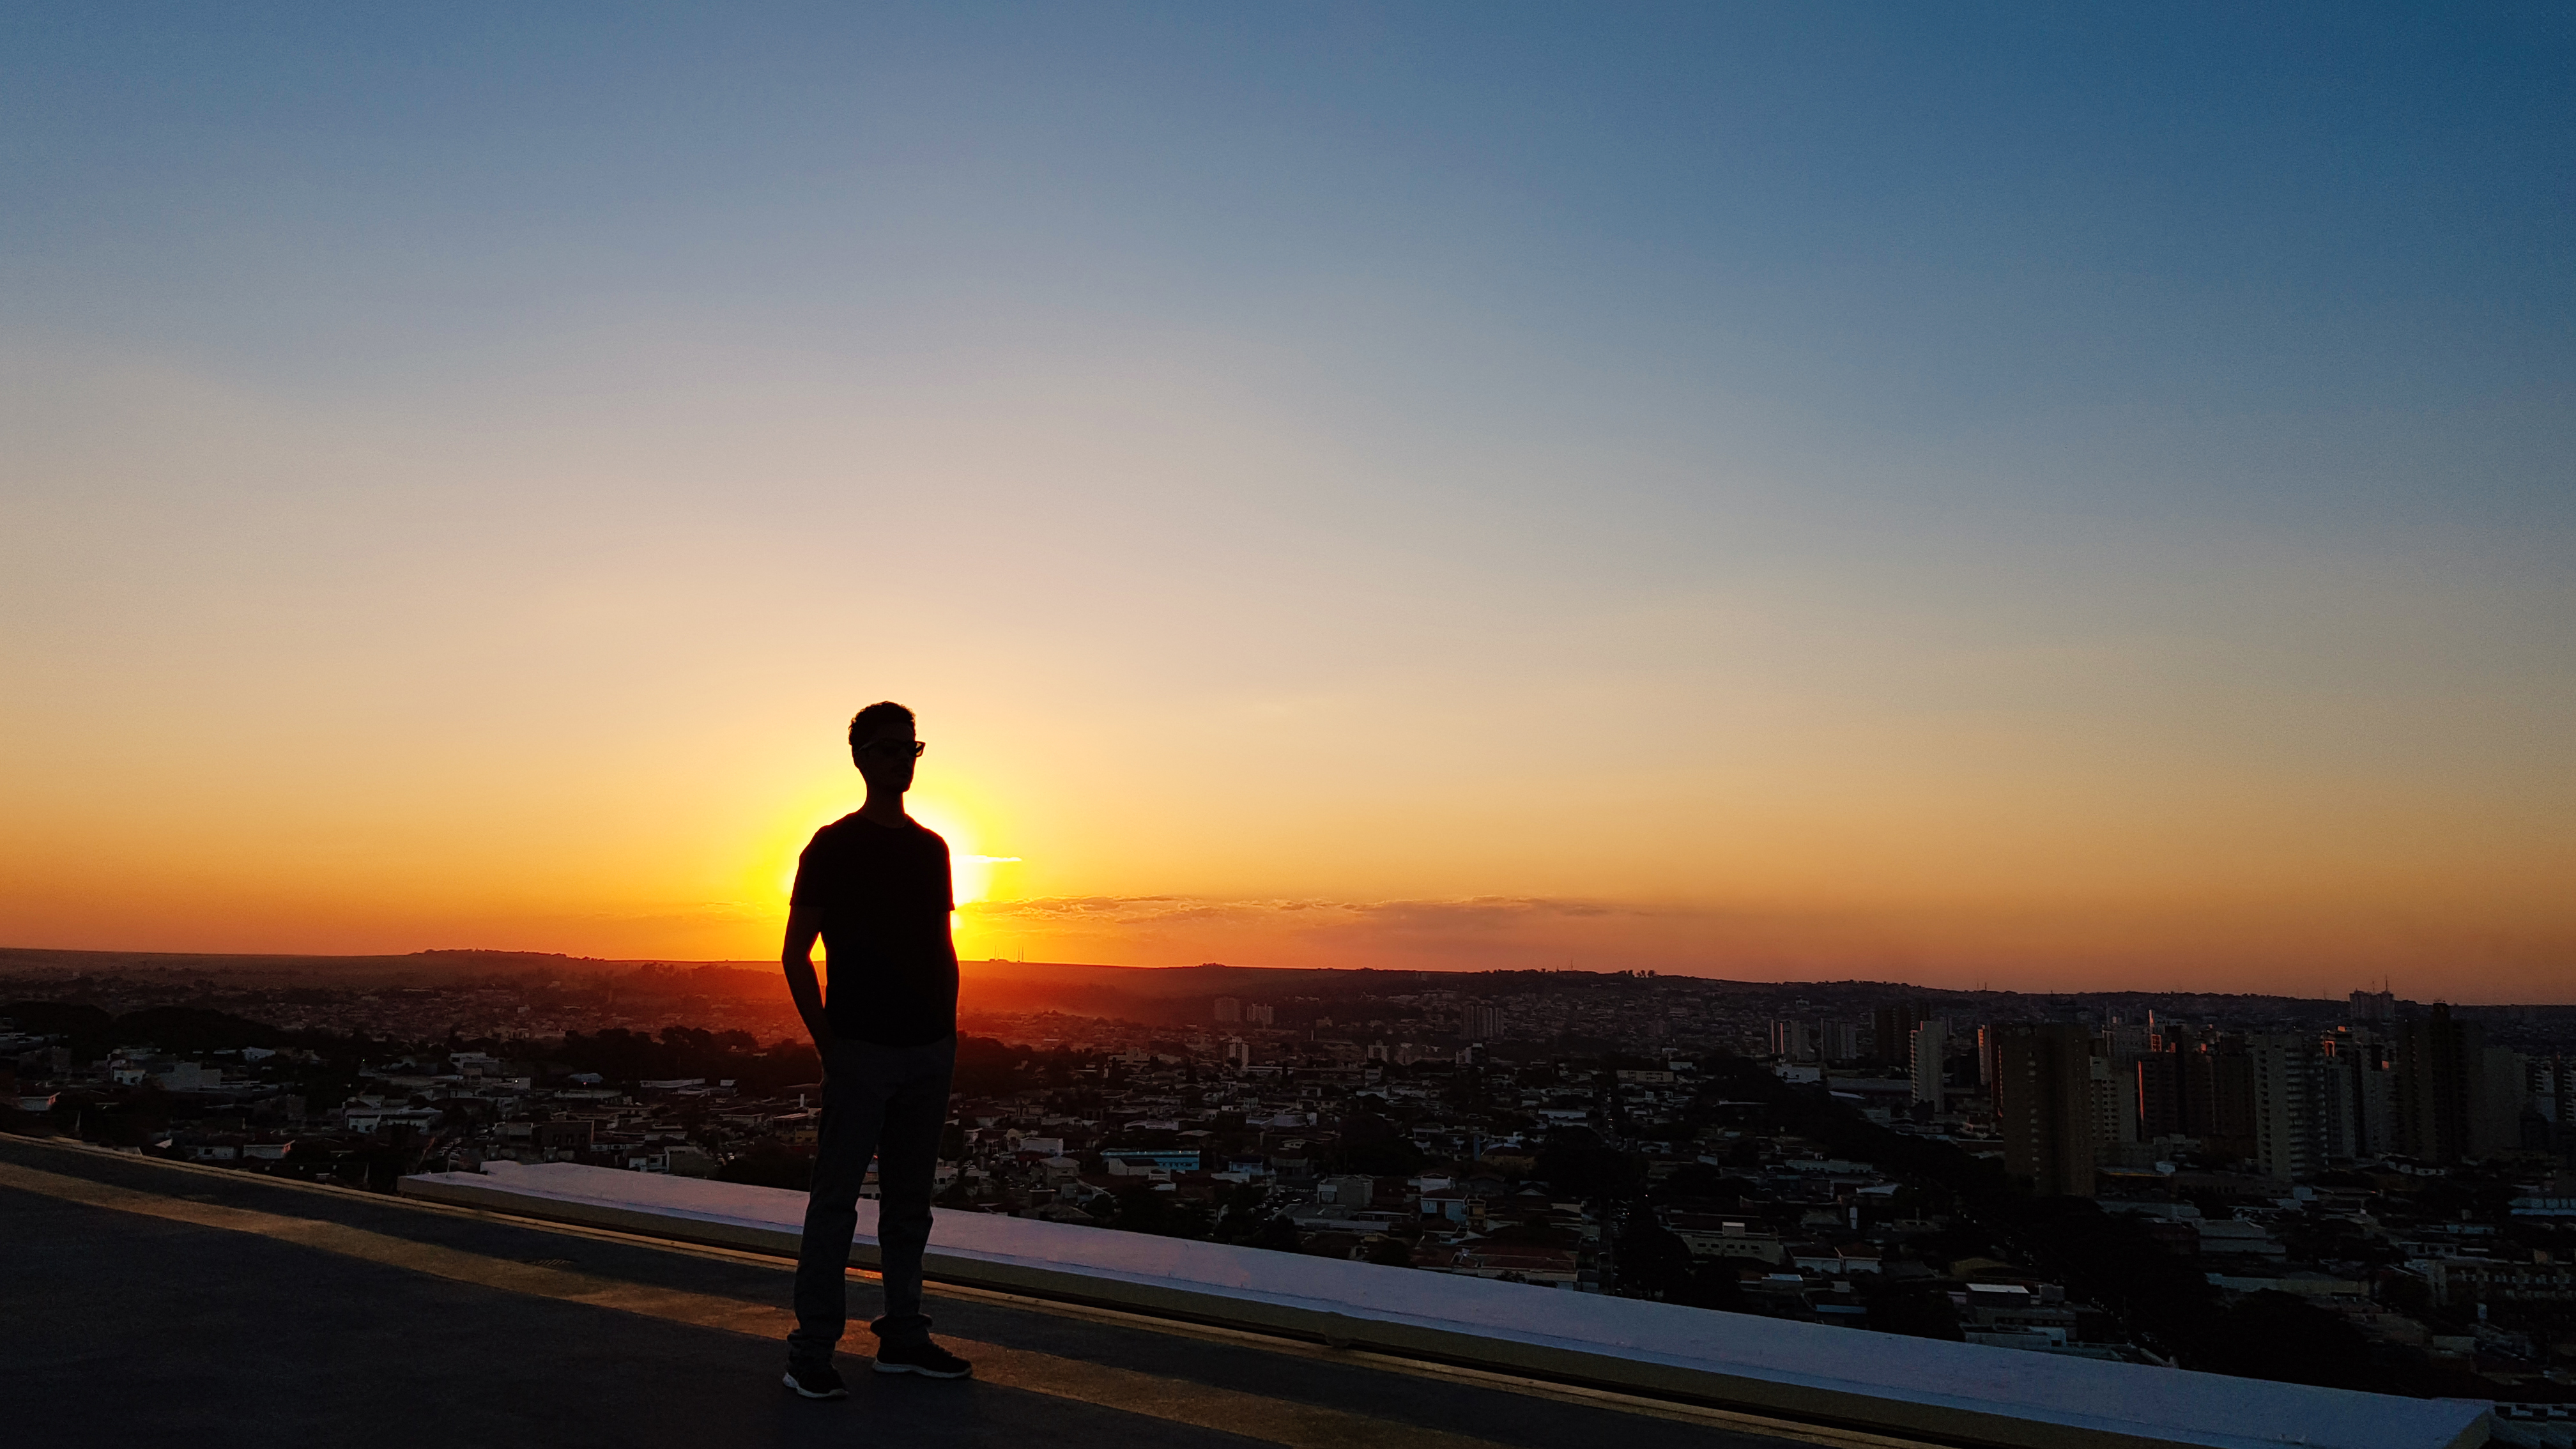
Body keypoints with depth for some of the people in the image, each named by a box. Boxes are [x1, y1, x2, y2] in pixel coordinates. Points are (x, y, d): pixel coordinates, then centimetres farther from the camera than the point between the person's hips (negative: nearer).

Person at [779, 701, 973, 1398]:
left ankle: (903, 1337, 20)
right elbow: (796, 953, -3)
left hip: (929, 1051, 6)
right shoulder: (833, 846, -3)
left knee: (910, 1202, 12)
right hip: (861, 1050, -5)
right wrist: (826, 1040, -8)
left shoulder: (932, 849, 12)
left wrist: (948, 1029, 9)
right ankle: (811, 1349, 4)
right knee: (835, 1201, -3)